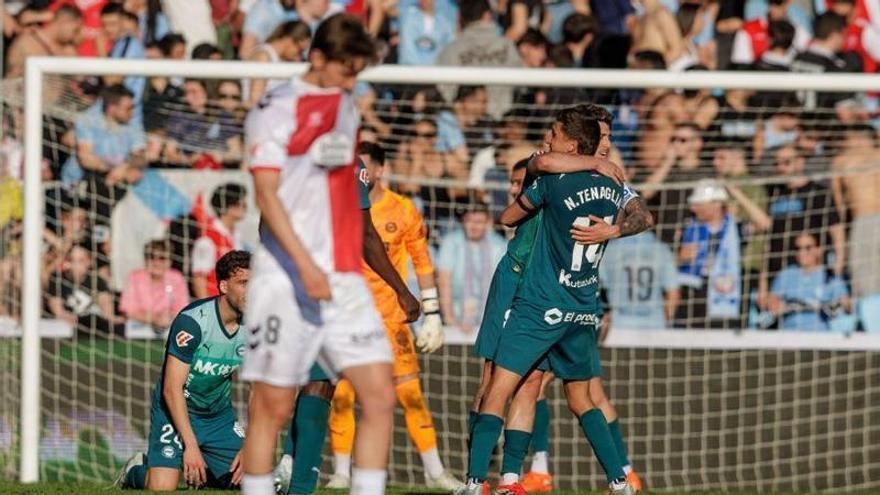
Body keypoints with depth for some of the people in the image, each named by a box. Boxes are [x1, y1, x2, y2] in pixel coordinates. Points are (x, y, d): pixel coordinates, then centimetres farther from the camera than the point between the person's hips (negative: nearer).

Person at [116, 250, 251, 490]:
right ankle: (137, 469, 16)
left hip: (220, 415, 5)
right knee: (163, 488, -21)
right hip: (176, 409, -5)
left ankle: (199, 474, 22)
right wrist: (191, 445, -27)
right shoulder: (191, 320, -24)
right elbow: (172, 389, -23)